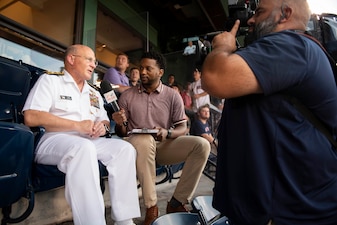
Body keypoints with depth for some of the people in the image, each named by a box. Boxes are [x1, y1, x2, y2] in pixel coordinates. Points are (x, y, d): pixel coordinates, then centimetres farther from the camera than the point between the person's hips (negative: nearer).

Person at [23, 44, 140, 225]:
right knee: (84, 147, -38)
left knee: (125, 148, -19)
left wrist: (103, 126, -5)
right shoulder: (49, 81, 5)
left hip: (89, 143, 6)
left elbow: (104, 121, 22)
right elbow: (31, 117, -10)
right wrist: (77, 125, -16)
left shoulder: (95, 94, 24)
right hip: (54, 141, -6)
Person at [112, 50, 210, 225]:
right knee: (144, 140, -38)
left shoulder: (173, 96, 3)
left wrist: (167, 133, -19)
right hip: (138, 145, -1)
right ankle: (151, 207, -24)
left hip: (164, 145, 2)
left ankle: (176, 202, -13)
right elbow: (121, 133, 6)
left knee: (202, 145, -20)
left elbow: (182, 128, 3)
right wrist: (120, 124, -18)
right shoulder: (127, 96, 4)